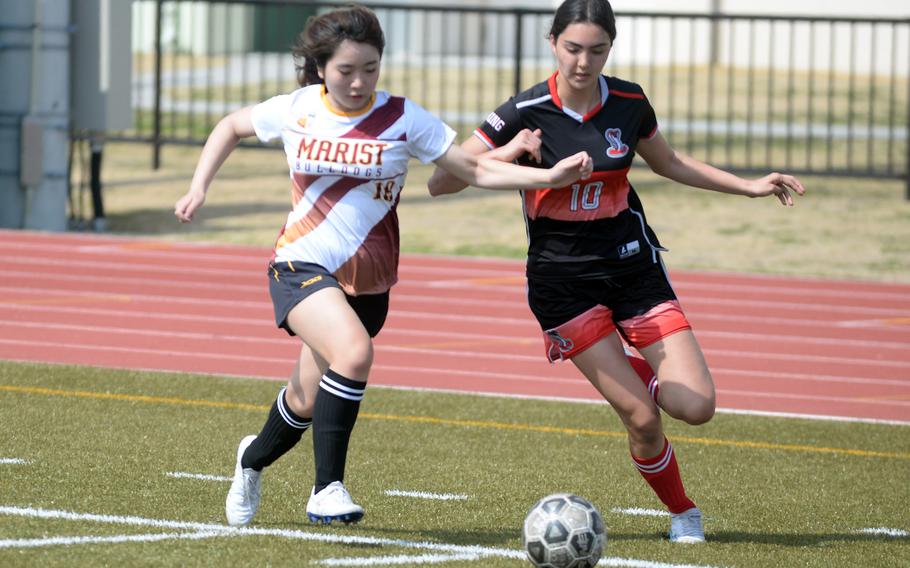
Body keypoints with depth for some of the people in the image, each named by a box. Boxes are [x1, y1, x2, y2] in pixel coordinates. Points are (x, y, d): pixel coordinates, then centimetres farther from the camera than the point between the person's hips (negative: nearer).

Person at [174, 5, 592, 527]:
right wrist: (199, 187, 5)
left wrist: (551, 176, -18)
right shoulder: (296, 110, -3)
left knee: (308, 402, 9)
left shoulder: (402, 119, -5)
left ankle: (254, 459, 44)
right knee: (354, 353, -31)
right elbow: (231, 127, 16)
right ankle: (328, 488, -21)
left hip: (367, 281, 2)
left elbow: (476, 170, -6)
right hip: (301, 266, -2)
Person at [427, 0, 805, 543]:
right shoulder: (526, 112, -14)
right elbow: (440, 182, -15)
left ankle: (635, 374, 24)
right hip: (562, 278, -3)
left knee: (696, 406, -9)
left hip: (633, 264, 3)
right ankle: (682, 512, 15)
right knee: (642, 419, -11)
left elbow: (670, 162, 19)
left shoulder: (629, 102, -3)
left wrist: (749, 186, 14)